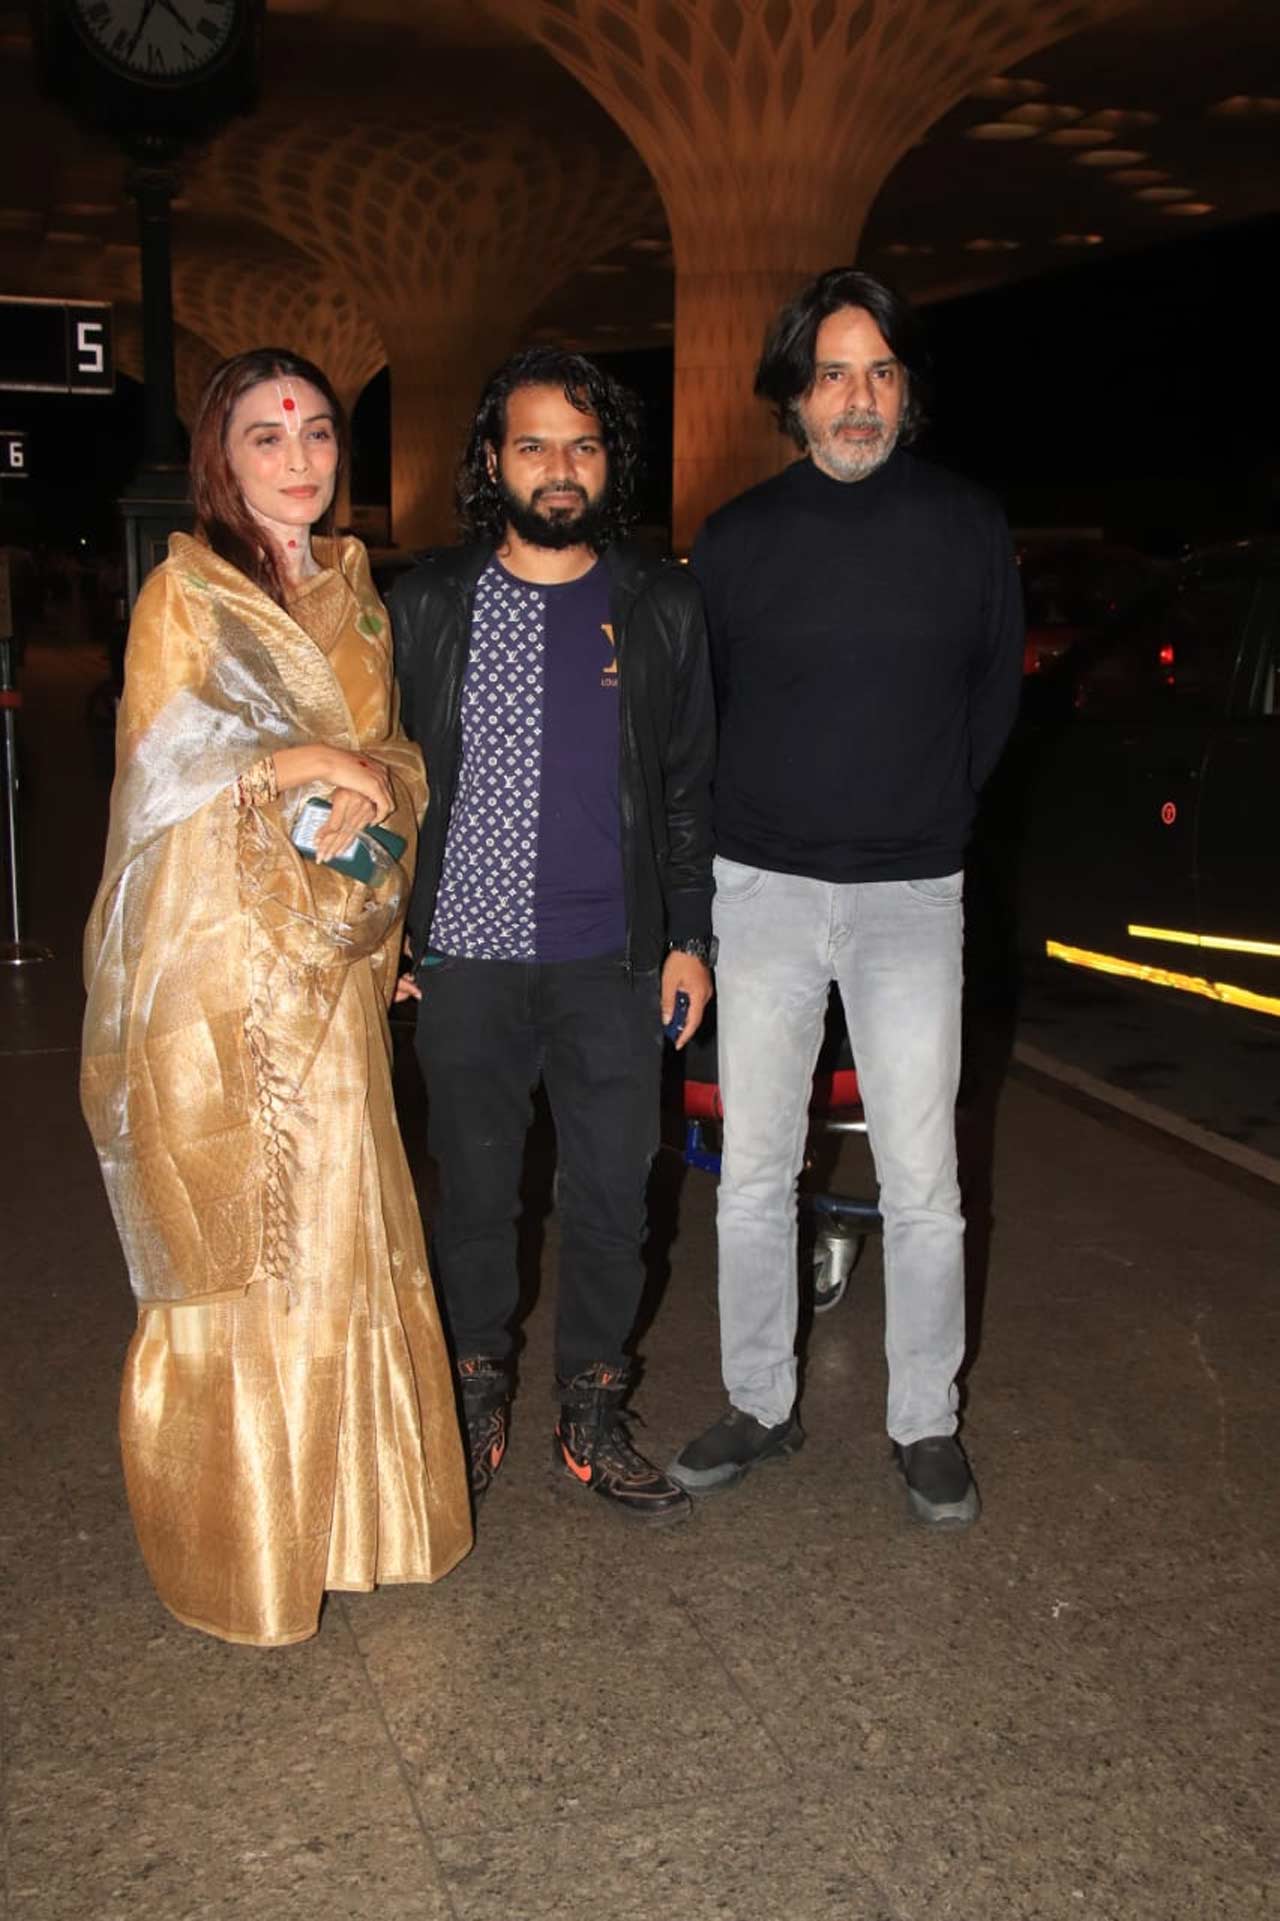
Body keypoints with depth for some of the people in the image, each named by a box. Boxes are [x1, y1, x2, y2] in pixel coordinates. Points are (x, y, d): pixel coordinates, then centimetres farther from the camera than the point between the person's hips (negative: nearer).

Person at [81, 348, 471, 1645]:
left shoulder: (351, 590, 14)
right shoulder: (185, 591, -3)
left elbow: (396, 756, 14)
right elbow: (166, 768, -8)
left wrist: (371, 791, -7)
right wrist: (312, 765, -10)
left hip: (328, 961, 5)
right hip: (213, 966, -5)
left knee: (341, 1230, 9)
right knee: (231, 1250, 2)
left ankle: (343, 1498, 25)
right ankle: (233, 1535, 17)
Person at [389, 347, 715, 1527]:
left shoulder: (661, 606, 4)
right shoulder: (428, 603, 2)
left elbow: (690, 784, 8)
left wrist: (690, 936, 4)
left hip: (612, 963, 1)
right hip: (465, 955, 0)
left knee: (613, 1193, 6)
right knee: (475, 1188, 11)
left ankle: (592, 1422, 23)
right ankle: (479, 1396, 31)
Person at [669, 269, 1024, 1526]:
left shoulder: (968, 527, 1)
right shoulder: (737, 538, 1)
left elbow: (994, 695, 13)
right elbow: (693, 707, 12)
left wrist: (922, 812, 12)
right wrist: (759, 823, 9)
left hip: (911, 897, -1)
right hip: (765, 890, 1)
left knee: (921, 1183, 2)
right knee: (753, 1171, 8)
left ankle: (926, 1424, 20)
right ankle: (759, 1404, 25)